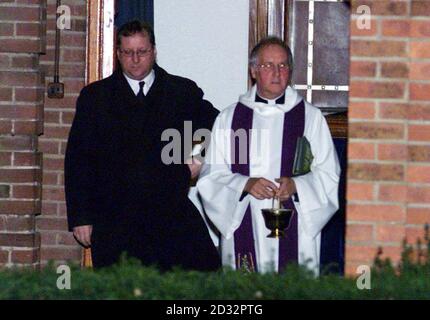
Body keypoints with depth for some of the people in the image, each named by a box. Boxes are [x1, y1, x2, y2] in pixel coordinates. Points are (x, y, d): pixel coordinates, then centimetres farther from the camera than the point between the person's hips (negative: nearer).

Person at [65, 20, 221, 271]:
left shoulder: (184, 92, 10)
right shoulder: (95, 97, 8)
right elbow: (78, 160, 6)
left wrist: (202, 160, 3)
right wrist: (80, 218, 0)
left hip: (172, 214, 0)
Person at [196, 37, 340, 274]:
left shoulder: (311, 117, 8)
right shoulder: (228, 119, 11)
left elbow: (329, 175, 5)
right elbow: (211, 176, 6)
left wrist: (296, 185, -13)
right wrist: (245, 184, -12)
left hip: (293, 231, -1)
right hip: (243, 229, 1)